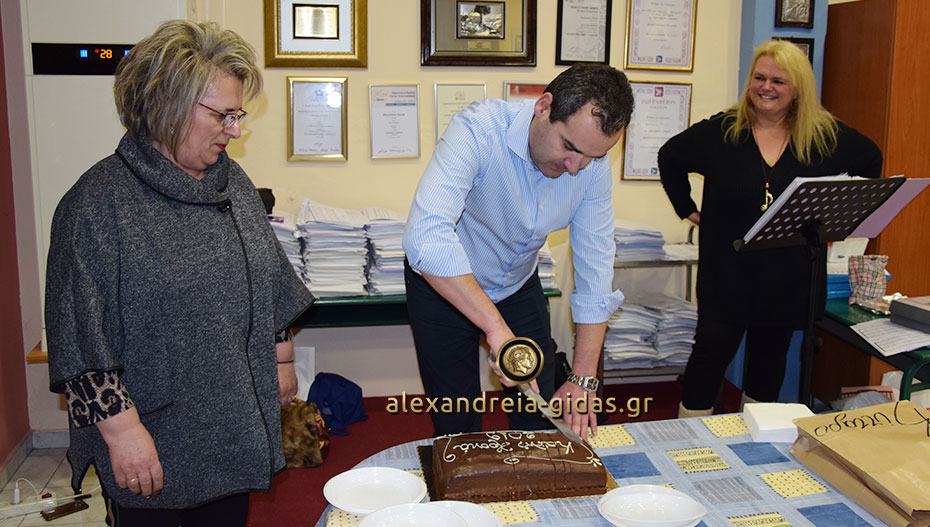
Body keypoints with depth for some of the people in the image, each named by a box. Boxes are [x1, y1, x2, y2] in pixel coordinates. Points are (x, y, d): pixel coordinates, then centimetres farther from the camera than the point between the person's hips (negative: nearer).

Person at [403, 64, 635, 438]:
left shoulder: (593, 165, -17)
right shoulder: (479, 130, -33)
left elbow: (595, 268, -13)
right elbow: (426, 236, -46)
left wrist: (583, 380, -17)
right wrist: (497, 328, -50)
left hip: (518, 284, 4)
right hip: (443, 283, -4)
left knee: (541, 415, 9)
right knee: (458, 425, 3)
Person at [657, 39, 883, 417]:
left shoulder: (827, 137, 1)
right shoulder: (720, 131, -3)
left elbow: (870, 160, 17)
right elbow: (670, 157, 10)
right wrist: (687, 208, 6)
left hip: (789, 277, 3)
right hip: (728, 273, -2)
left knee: (770, 359, 15)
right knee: (711, 353, -4)